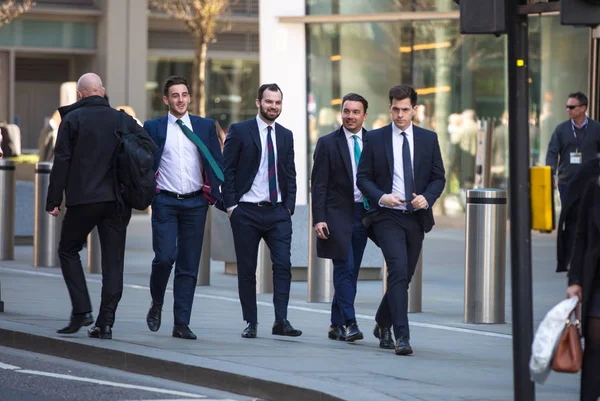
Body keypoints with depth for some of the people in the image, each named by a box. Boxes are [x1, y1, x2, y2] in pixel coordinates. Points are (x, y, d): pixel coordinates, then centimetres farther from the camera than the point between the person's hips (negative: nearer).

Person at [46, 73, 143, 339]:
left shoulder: (72, 119, -1)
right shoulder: (123, 120, 8)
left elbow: (62, 162, -5)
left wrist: (54, 200, -1)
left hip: (83, 199, -3)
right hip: (117, 202, 3)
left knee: (68, 250, 13)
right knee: (113, 261, 5)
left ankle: (81, 310, -1)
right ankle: (106, 322, 1)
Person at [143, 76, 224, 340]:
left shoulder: (205, 127, 8)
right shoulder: (153, 128, 5)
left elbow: (217, 164, 8)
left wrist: (219, 197, -2)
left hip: (195, 202, 2)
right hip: (165, 202, -1)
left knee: (188, 265, 2)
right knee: (164, 257, -14)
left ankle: (181, 323, 5)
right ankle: (156, 303, 13)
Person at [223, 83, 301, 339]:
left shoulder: (285, 135, 12)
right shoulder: (239, 131, 0)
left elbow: (290, 174, 15)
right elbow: (227, 170, -2)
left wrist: (289, 206, 4)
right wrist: (231, 205, -8)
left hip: (278, 212, 3)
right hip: (246, 212, -3)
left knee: (283, 265, -10)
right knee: (246, 269, 2)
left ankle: (281, 321, -10)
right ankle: (251, 323, 9)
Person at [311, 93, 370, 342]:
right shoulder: (328, 143, -1)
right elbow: (319, 185, -3)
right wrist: (318, 219, -12)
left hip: (363, 214, 4)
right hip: (337, 214, -4)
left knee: (350, 271, 8)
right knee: (344, 268, -11)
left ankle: (337, 325, 16)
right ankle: (349, 323, -14)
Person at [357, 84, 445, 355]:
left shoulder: (428, 139, 7)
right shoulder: (375, 139, 1)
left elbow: (438, 177, 9)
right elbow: (363, 177, 1)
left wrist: (427, 198, -11)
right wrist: (381, 197, -16)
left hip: (416, 217, 4)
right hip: (387, 216, -4)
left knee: (404, 276, 11)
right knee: (398, 270, -18)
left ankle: (383, 323, 34)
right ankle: (402, 335, -21)